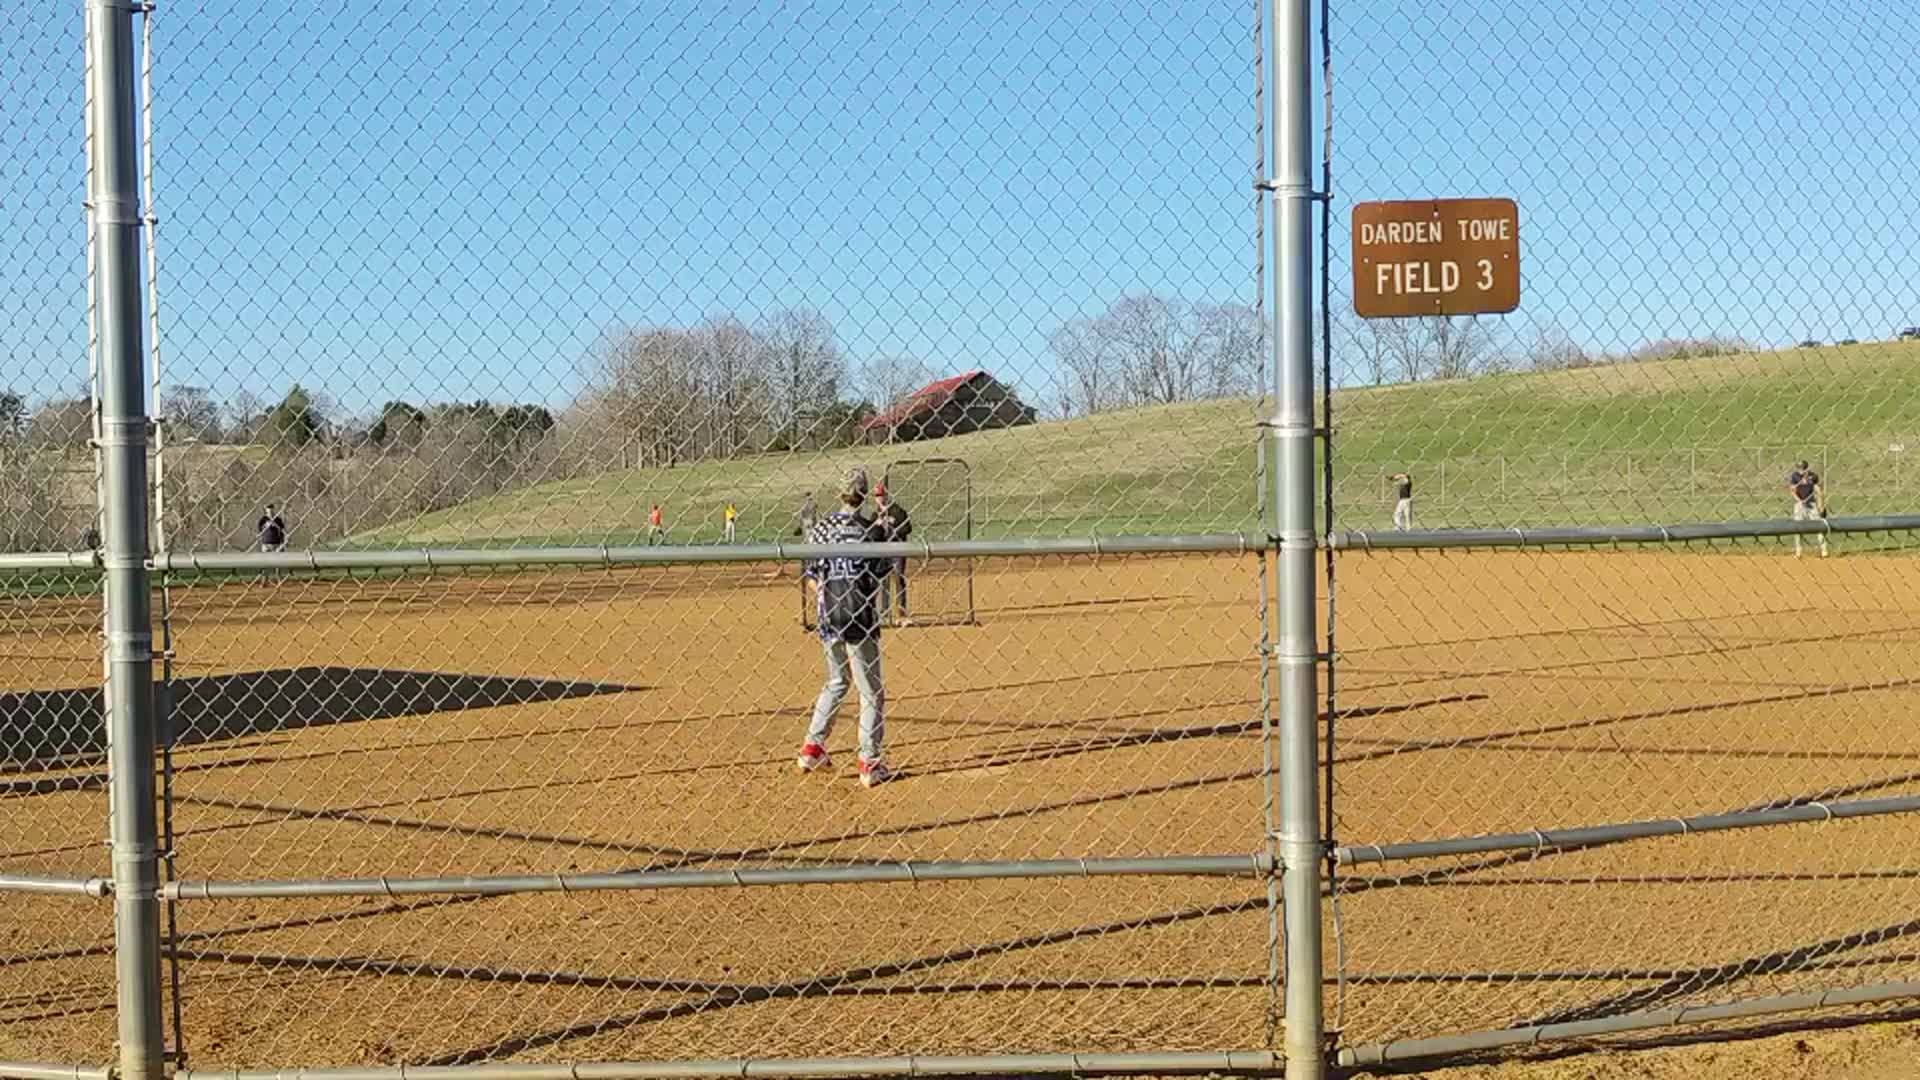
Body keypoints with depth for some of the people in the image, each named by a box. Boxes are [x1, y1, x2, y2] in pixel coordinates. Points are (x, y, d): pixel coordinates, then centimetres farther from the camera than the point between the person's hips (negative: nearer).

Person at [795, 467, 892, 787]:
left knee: (835, 683, 24)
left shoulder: (820, 528, 2)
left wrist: (822, 613, 15)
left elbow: (813, 578, 4)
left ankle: (812, 748, 22)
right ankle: (870, 763, 5)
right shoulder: (870, 531, -9)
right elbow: (878, 580, -7)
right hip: (859, 617, -4)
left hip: (828, 618, 4)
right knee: (871, 691, 6)